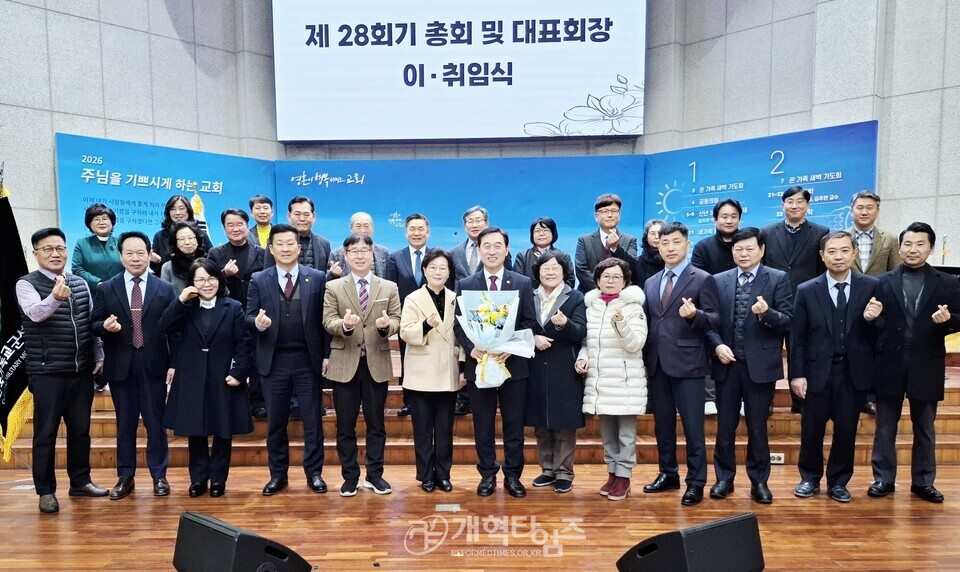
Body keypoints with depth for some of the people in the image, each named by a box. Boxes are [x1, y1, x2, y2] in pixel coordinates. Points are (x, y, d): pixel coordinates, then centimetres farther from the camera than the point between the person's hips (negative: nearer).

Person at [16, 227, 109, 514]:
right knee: (46, 433, 5)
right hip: (48, 373, -5)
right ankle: (46, 491, 17)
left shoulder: (80, 283, 8)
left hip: (82, 370, 5)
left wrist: (99, 357, 11)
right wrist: (55, 298, -47)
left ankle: (80, 482, 27)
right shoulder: (27, 284, -7)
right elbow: (35, 313, -27)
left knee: (80, 429, 14)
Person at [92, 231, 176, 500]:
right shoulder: (106, 289, 5)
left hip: (154, 366, -1)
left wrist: (174, 364, -3)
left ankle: (159, 476, 17)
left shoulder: (165, 289, 3)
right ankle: (125, 477, 23)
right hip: (120, 367, 1)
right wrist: (105, 326, -19)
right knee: (125, 424, 10)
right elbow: (94, 325, 6)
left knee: (156, 423, 5)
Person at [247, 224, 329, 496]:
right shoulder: (258, 280, 4)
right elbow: (248, 317, 1)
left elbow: (324, 319, 0)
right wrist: (258, 322, -22)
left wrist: (326, 355, -4)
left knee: (312, 420, 6)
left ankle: (314, 473, 19)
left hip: (308, 360, -1)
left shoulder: (317, 278, 1)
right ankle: (277, 475, 26)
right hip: (273, 361, 1)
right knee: (275, 422, 11)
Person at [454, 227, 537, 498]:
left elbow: (530, 323, 0)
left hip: (513, 363, 0)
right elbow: (459, 324, 2)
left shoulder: (523, 283, 3)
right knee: (483, 424, 10)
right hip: (478, 364, 0)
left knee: (514, 424, 8)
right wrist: (471, 349, -15)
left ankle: (512, 475, 22)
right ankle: (487, 475, 23)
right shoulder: (465, 285, 4)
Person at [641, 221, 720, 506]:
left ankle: (695, 483, 13)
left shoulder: (703, 280, -2)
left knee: (693, 426, 1)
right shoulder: (650, 283, 14)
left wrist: (695, 315, -28)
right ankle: (668, 474, 29)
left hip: (687, 364, -5)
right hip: (657, 364, 6)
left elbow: (714, 320, -6)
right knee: (662, 423, 14)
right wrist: (644, 360, 9)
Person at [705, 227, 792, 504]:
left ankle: (759, 481, 23)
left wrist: (766, 313, -24)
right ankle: (724, 478, 24)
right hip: (727, 364, 2)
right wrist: (717, 345, -9)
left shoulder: (778, 279, 1)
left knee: (757, 427, 7)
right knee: (725, 426, 10)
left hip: (760, 365, -2)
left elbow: (787, 322, -6)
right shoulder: (719, 281, 8)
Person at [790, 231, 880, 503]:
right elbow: (797, 337, -1)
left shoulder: (872, 286, -1)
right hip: (818, 372, 0)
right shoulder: (806, 290, -2)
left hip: (854, 373, 1)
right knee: (811, 430, 9)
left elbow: (877, 334, 1)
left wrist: (871, 319, -20)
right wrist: (797, 374, -5)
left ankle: (838, 482, 29)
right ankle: (810, 478, 29)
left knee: (846, 430, 10)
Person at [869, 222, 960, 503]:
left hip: (926, 366, 1)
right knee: (885, 426, 8)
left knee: (925, 428, 13)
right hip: (889, 364, 0)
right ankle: (884, 478, 20)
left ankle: (923, 482, 26)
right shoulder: (883, 282, 2)